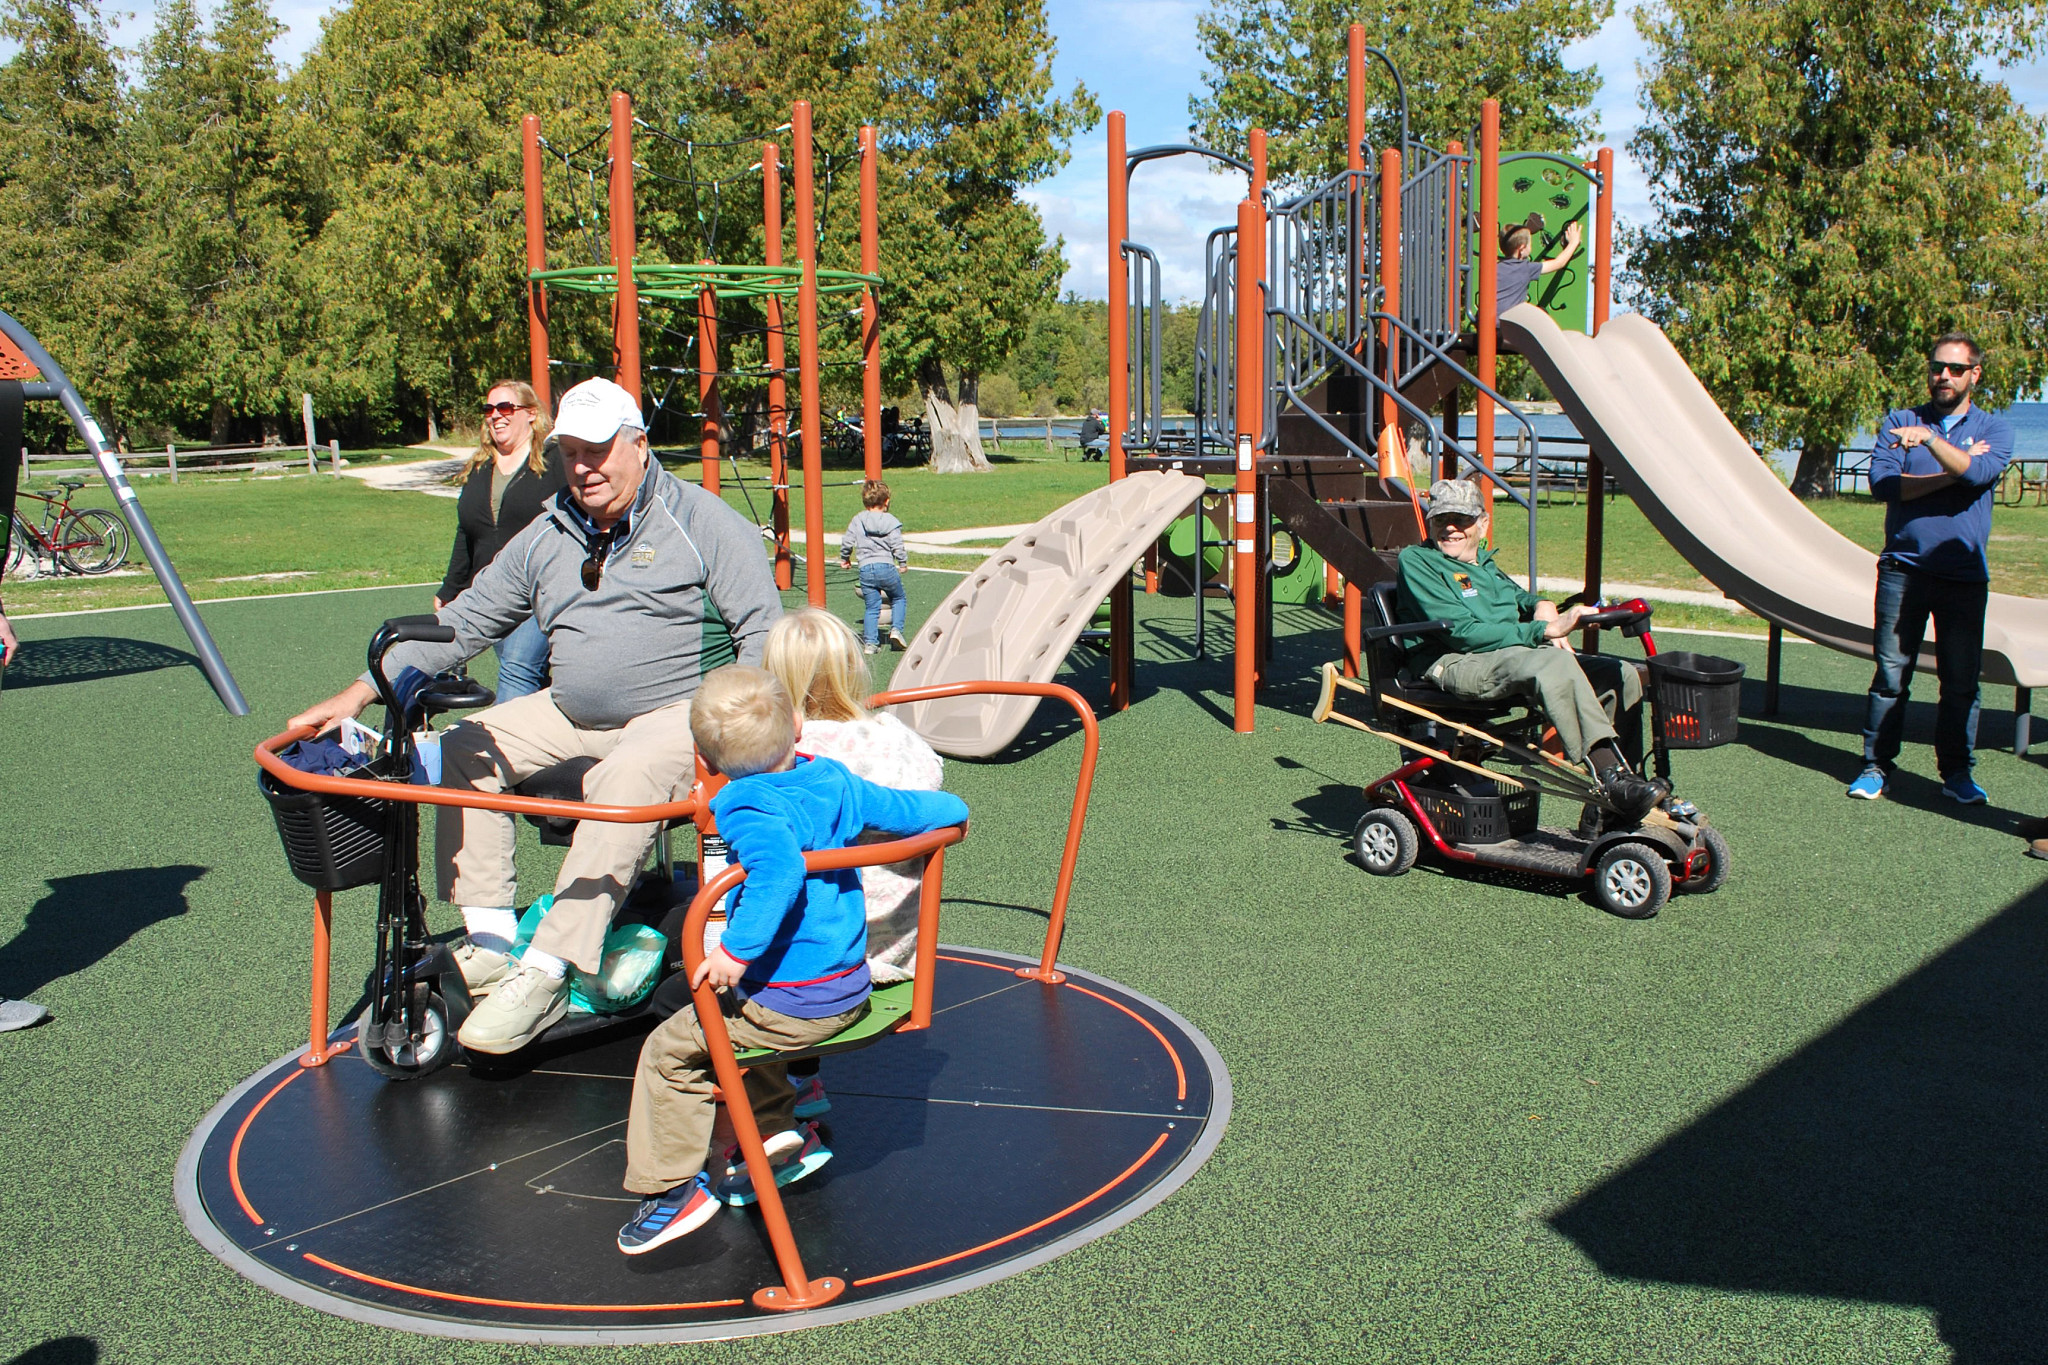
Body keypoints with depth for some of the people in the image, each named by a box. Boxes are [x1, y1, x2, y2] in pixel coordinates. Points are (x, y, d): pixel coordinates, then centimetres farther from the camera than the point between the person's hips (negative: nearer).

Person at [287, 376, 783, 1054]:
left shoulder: (701, 521, -4)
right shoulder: (546, 538, 12)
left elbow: (762, 629, -8)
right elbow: (463, 623, 13)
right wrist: (356, 694, 6)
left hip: (681, 710, -7)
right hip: (574, 714, 7)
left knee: (624, 779, -36)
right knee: (465, 748, -5)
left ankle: (544, 976, -35)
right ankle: (491, 941, -6)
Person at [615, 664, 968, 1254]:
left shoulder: (748, 809, -21)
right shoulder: (835, 780, 0)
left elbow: (781, 869, -40)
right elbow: (906, 809, 8)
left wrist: (738, 949, -37)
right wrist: (950, 807, 29)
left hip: (793, 1003, -8)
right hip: (852, 989, 8)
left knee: (669, 1050, 9)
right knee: (733, 1022, 33)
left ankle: (672, 1186, 17)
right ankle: (779, 1133, 35)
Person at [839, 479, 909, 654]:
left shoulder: (857, 520, 6)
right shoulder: (891, 522, -1)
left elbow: (846, 542, 7)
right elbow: (897, 546, -5)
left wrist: (844, 559, 25)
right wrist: (903, 564, 10)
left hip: (865, 569, 2)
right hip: (886, 567, -2)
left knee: (872, 607, 9)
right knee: (898, 599, 18)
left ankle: (870, 642, 2)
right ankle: (896, 629, -1)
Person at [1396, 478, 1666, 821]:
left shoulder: (1484, 562, 26)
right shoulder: (1416, 560, 1)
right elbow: (1462, 632, -11)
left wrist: (1542, 607, 7)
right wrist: (1545, 630, -17)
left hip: (1513, 654, 8)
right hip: (1453, 664, -8)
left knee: (1621, 674, -8)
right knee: (1554, 663, -36)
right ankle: (1614, 777, -40)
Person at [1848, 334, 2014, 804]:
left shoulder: (1994, 429, 9)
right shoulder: (1899, 421, 9)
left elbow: (1980, 473, -14)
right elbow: (1881, 481, -8)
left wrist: (1932, 439, -25)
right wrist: (1954, 472, -8)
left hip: (1965, 575, 0)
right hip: (1903, 569, 0)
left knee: (1961, 681, 4)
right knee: (1891, 675, 2)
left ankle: (1957, 773, 15)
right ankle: (1876, 766, 10)